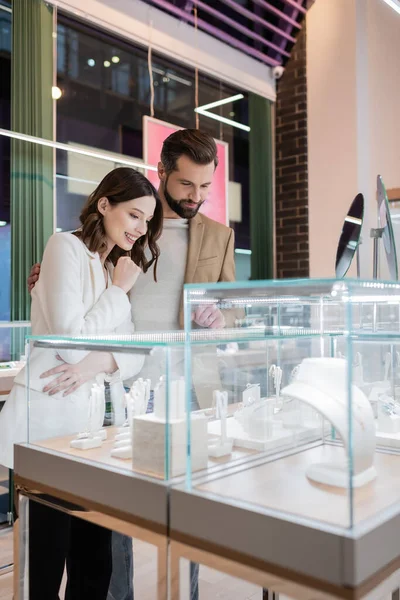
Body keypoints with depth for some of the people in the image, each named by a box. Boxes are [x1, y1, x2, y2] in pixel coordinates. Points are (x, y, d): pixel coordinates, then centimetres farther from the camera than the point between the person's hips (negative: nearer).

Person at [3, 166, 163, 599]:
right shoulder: (67, 247, -6)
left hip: (92, 417, 7)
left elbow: (136, 353, 6)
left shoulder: (121, 267, 16)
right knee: (49, 557, 3)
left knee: (94, 562, 10)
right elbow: (72, 342, -15)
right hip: (49, 418, -6)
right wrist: (119, 289, -7)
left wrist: (99, 362, -15)